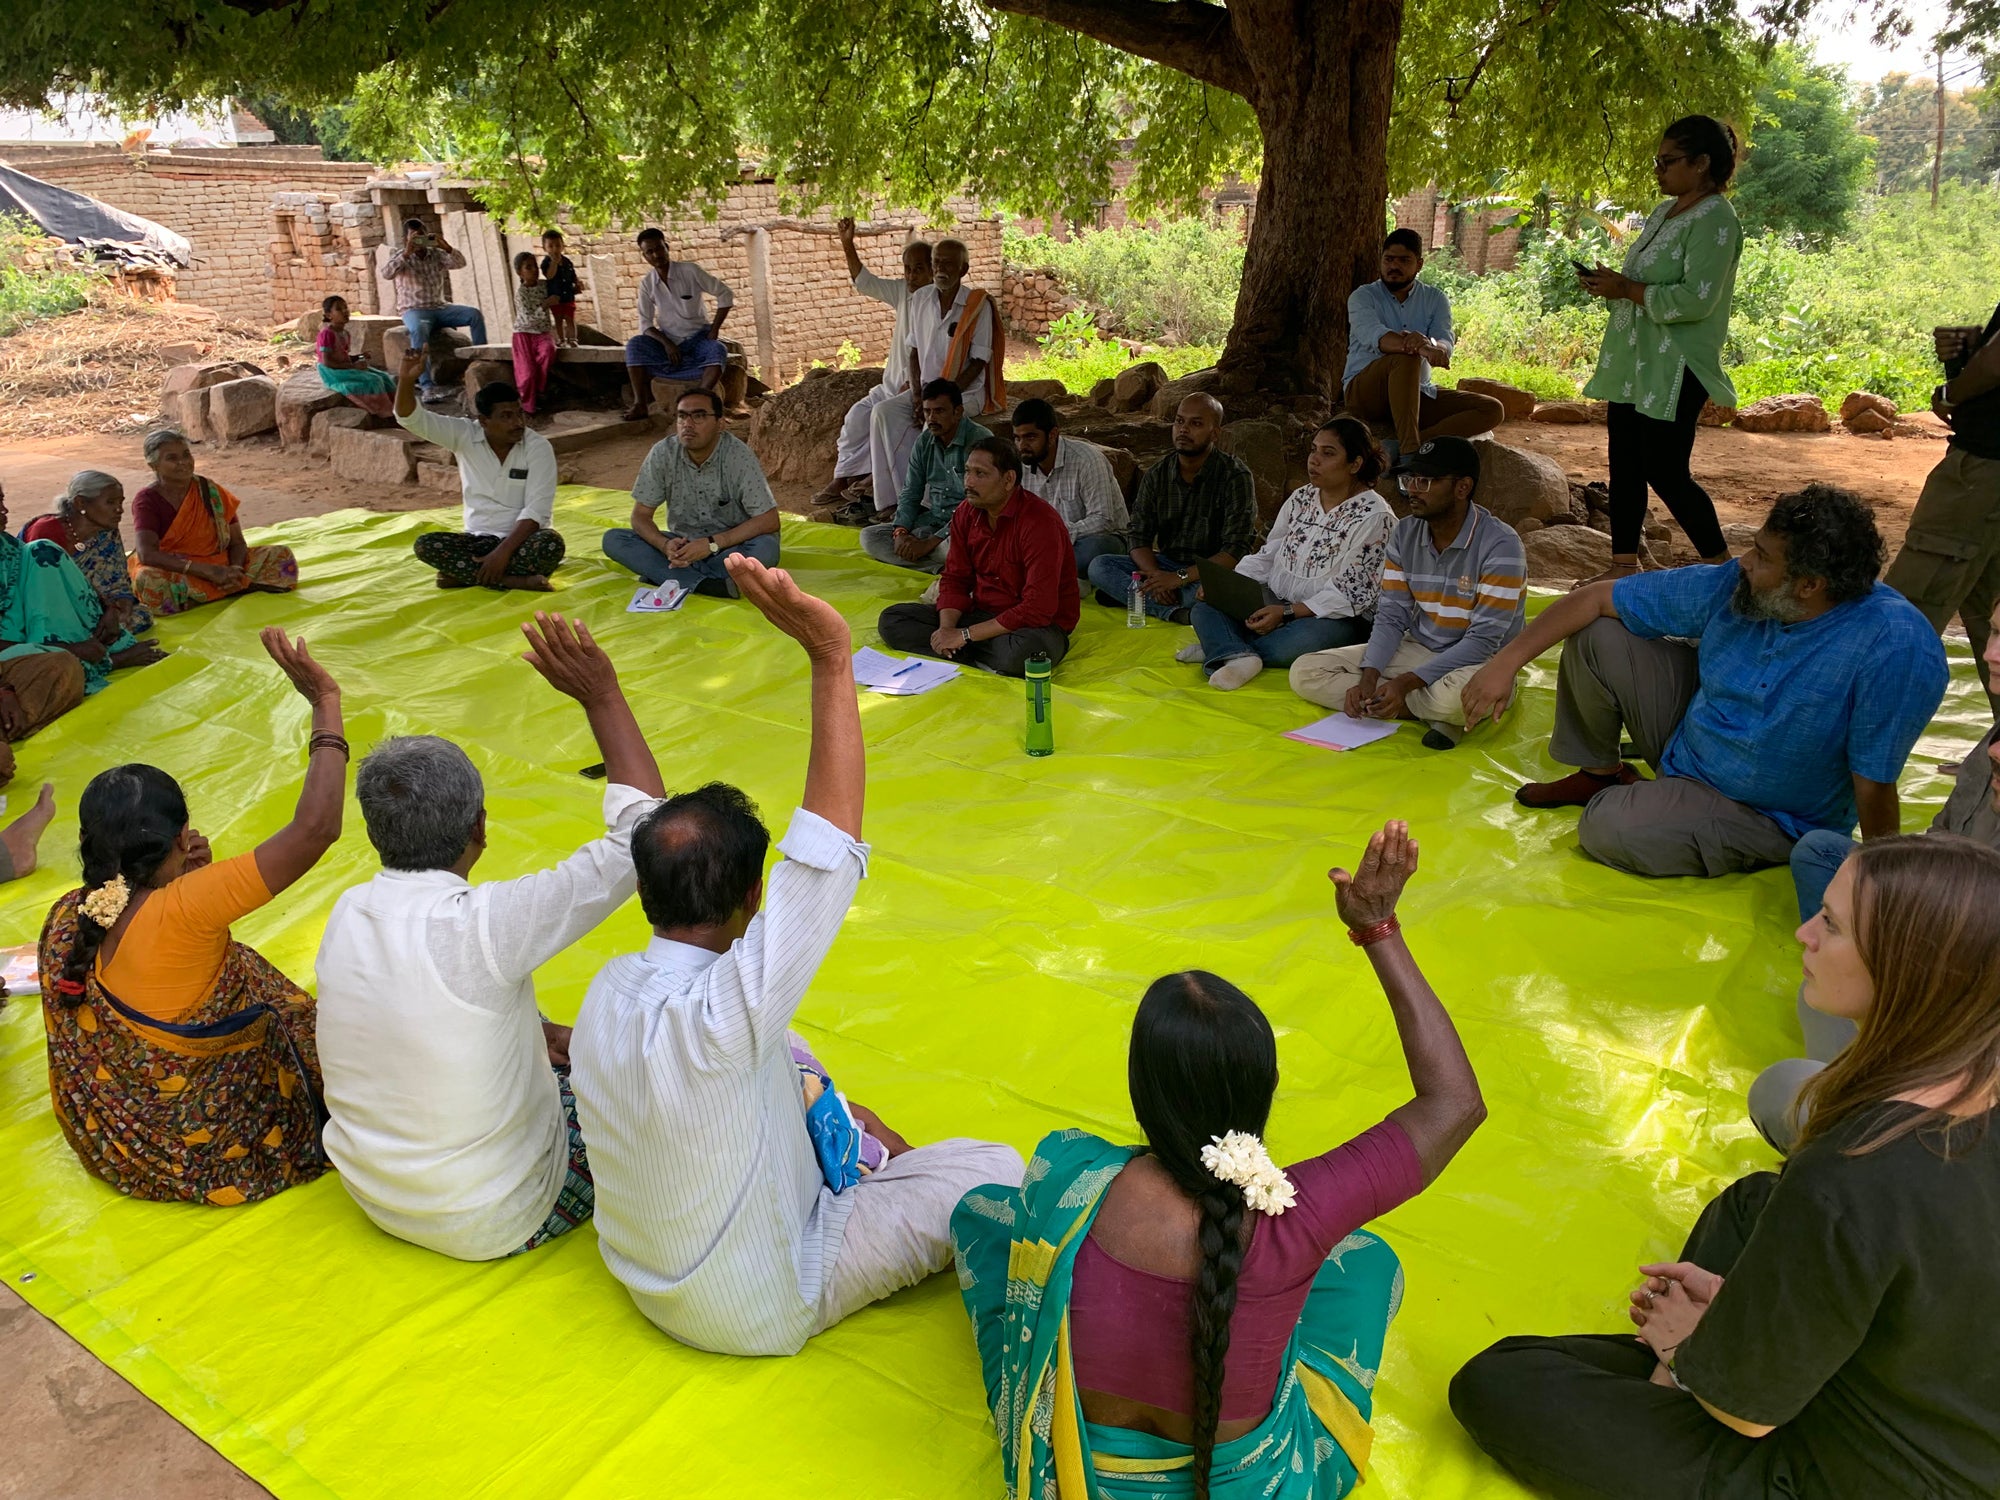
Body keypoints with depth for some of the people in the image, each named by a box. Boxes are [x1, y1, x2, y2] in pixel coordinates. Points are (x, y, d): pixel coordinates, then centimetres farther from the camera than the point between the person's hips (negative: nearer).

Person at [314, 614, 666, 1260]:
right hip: (492, 1223, -6)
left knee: (559, 1053, 24)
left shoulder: (347, 913, -10)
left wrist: (547, 1033, 6)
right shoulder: (480, 926, -32)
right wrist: (602, 697, -23)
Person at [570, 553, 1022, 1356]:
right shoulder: (716, 1018, -38)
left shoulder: (612, 986, -13)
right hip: (760, 1308, -7)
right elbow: (824, 859, -43)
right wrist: (831, 659, -46)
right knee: (995, 1170, -6)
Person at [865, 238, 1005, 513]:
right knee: (883, 412, -20)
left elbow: (978, 362, -11)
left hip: (966, 392, -5)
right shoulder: (920, 299, 7)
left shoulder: (978, 305, -9)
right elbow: (915, 351, 12)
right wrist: (917, 394, -4)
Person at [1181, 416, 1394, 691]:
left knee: (1298, 642, -40)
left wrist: (1286, 612, -23)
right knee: (1207, 603, -14)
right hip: (1276, 603, 7)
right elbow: (1266, 556, 13)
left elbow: (1350, 594, -16)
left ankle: (1219, 647, -22)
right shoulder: (1300, 498, 11)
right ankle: (1237, 656, -39)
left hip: (1336, 617, -6)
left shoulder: (1375, 517, -11)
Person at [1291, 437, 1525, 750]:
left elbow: (1484, 639, -21)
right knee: (1304, 672, -11)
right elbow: (1391, 616, 0)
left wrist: (1406, 682, -28)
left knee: (1454, 695, -45)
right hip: (1417, 651, 7)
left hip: (1480, 660, -7)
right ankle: (1433, 713, -15)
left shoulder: (1500, 545, -18)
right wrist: (1368, 678, -18)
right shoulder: (1404, 534, 0)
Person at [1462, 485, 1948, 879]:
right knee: (1597, 635, -6)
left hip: (1773, 819, -5)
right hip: (1688, 737, 6)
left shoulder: (1895, 648, -32)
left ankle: (1615, 798, 9)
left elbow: (1875, 787, -29)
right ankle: (1601, 773, 16)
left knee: (1607, 830, -28)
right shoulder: (1731, 587, -15)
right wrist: (1508, 661, -15)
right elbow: (1595, 598, -9)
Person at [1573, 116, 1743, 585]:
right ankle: (1624, 564, 18)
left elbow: (1694, 299, -24)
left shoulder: (1715, 220, -14)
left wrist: (1625, 288, -18)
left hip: (1674, 368, -9)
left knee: (1665, 473, -6)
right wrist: (1609, 282, 4)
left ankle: (1721, 566, 10)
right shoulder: (1664, 212, 15)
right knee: (1624, 463, 9)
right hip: (1632, 361, 9)